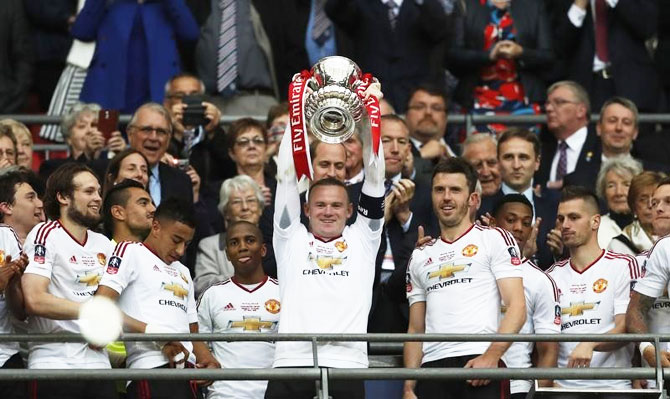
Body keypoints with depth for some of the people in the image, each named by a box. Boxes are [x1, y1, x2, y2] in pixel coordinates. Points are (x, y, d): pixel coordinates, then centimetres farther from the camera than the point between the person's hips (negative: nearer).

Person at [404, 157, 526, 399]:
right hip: (431, 370, 5)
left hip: (480, 364, -5)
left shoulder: (495, 240, 8)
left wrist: (491, 356, -17)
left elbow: (517, 307, -2)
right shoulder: (421, 257, 23)